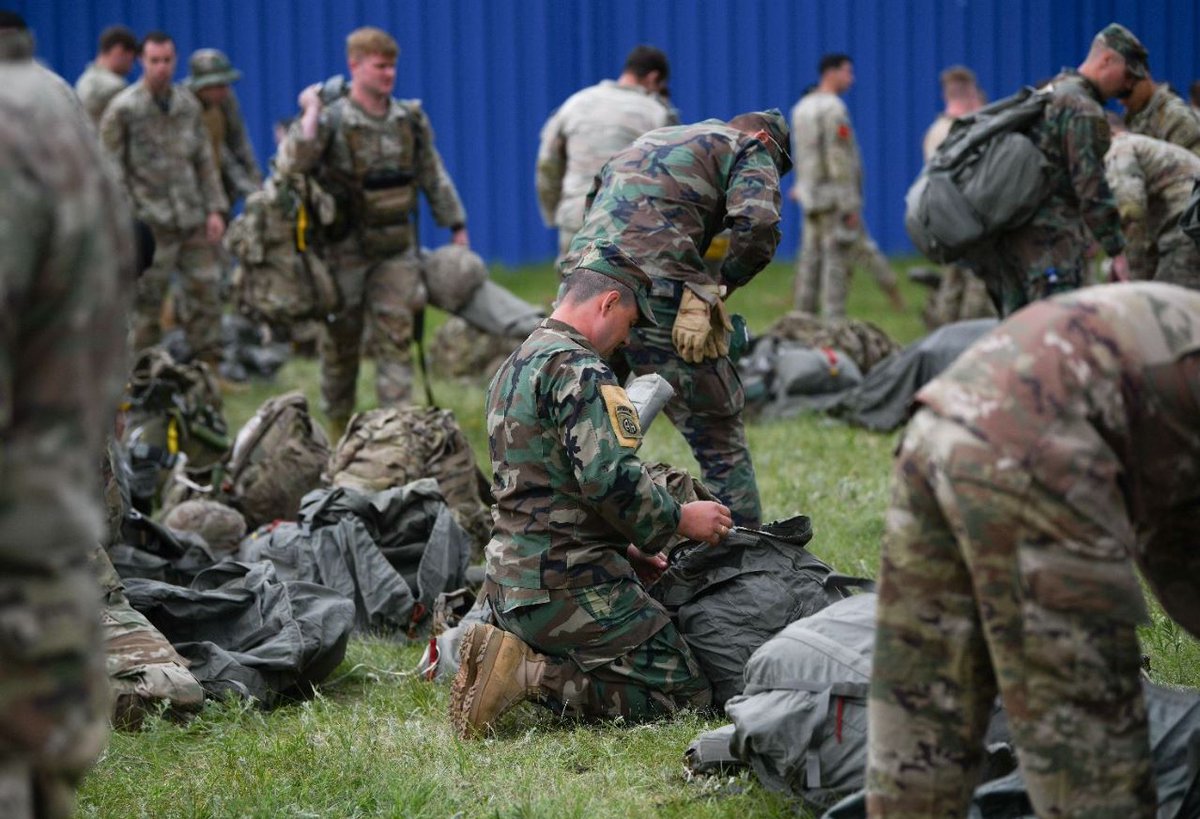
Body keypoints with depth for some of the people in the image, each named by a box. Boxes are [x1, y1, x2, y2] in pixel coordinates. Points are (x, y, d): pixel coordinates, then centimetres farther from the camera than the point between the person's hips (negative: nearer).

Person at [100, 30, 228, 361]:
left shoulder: (188, 104, 10)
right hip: (150, 222, -5)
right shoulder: (123, 108, -5)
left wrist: (214, 208, 7)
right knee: (147, 301, 0)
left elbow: (205, 161, 15)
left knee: (205, 292, 5)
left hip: (193, 221, 5)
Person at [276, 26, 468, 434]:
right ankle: (340, 429, 21)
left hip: (396, 248, 3)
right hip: (346, 248, -3)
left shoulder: (411, 120, 4)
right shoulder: (332, 121, -10)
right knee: (341, 339, 8)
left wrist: (457, 227, 14)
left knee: (396, 338, -4)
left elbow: (434, 177, 14)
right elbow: (291, 163, -25)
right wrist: (311, 111, -24)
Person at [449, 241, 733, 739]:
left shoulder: (514, 367, 19)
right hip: (570, 587, -10)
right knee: (685, 693, -5)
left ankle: (509, 654, 3)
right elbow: (610, 479, -24)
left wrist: (624, 549, 22)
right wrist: (680, 519, -8)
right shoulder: (578, 368, -13)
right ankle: (532, 674, -15)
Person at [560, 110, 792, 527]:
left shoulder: (646, 141, 34)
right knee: (720, 439, 3)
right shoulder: (751, 150, 12)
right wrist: (722, 284, 9)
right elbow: (757, 226, -8)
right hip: (657, 293, -6)